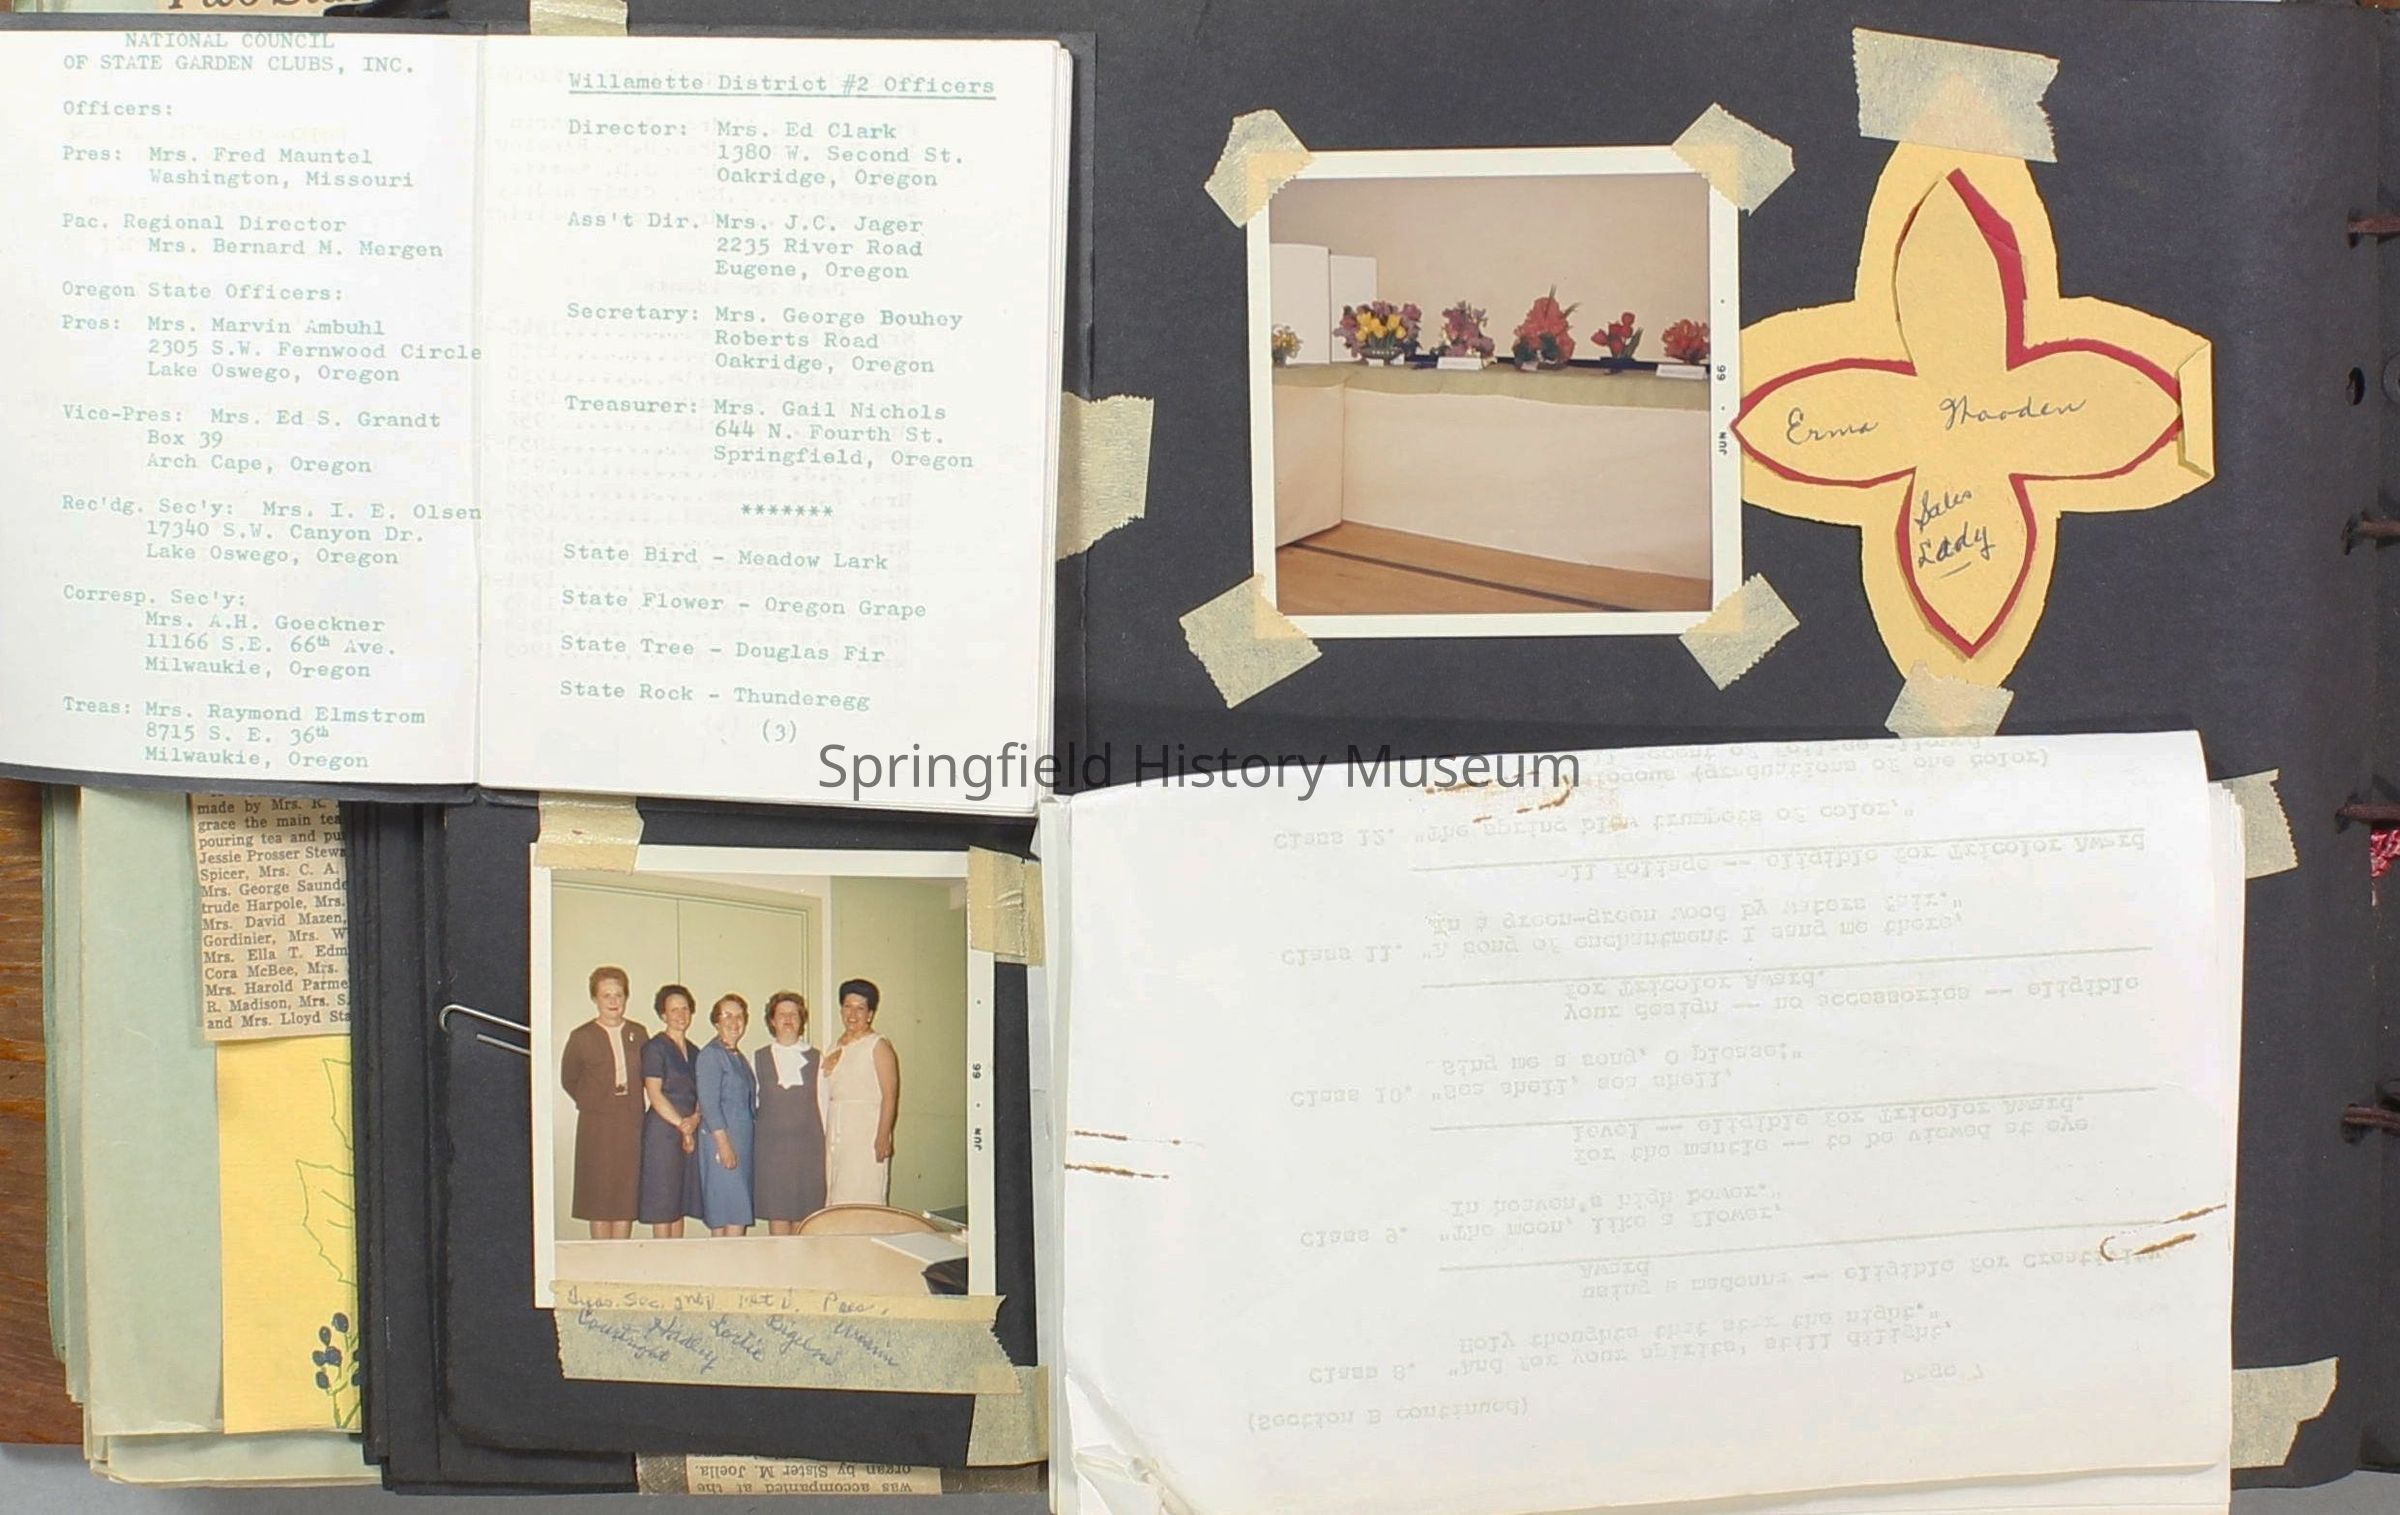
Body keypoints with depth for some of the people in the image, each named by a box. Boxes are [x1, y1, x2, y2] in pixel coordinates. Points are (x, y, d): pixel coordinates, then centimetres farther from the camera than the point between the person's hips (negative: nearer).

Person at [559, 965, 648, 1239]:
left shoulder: (638, 1034, 8)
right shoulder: (581, 1037, 1)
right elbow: (569, 1079, 12)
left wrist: (629, 1101, 5)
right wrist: (590, 1102, 5)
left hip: (631, 1123, 2)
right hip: (596, 1125, -2)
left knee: (627, 1193, 2)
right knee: (599, 1196, -2)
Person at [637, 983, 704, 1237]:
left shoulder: (693, 1051, 16)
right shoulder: (655, 1048, -3)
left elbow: (700, 1093, 14)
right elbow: (654, 1094, -10)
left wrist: (696, 1119, -7)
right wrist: (682, 1126, -11)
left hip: (689, 1133, 6)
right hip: (662, 1132, -6)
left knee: (680, 1205, 6)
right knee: (662, 1205, -6)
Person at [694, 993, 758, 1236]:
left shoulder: (739, 1057, 18)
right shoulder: (711, 1055, -8)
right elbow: (709, 1104, -15)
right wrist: (724, 1145, -19)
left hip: (743, 1141, 9)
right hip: (721, 1142, -9)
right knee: (735, 1215, -11)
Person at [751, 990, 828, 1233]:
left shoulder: (814, 1058, 9)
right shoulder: (760, 1058, 9)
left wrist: (826, 1142, 1)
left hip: (809, 1143, 0)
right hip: (772, 1146, 0)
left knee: (805, 1214, 0)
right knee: (777, 1213, -2)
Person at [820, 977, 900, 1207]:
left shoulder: (878, 1047, -5)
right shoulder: (836, 1049, 17)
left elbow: (890, 1096, -12)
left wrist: (883, 1138, -19)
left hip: (866, 1134, -7)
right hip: (836, 1134, 7)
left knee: (864, 1199, -11)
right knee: (838, 1201, 3)